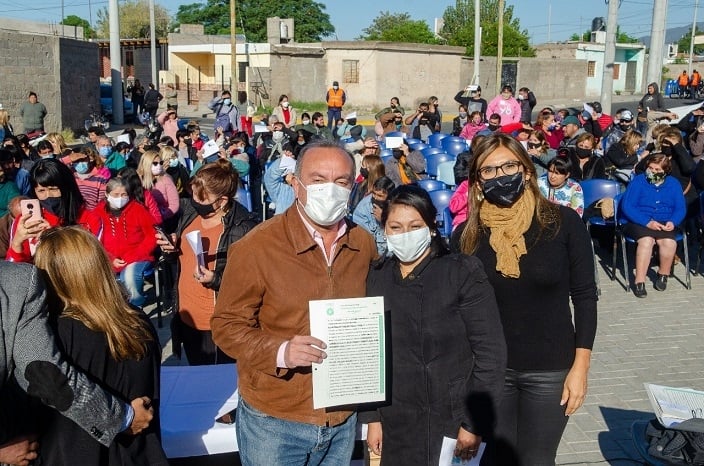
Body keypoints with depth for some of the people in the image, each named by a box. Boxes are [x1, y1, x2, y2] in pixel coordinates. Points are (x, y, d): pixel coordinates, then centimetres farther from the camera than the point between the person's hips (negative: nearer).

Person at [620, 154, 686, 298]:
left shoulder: (673, 184, 12)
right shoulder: (638, 181, 1)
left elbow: (681, 208, 8)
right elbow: (627, 206, -9)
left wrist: (673, 222, -15)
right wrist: (647, 222, -20)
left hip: (664, 224, 3)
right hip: (639, 223, -2)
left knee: (669, 242, -29)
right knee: (646, 240, -34)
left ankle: (663, 274, -3)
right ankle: (639, 282, -29)